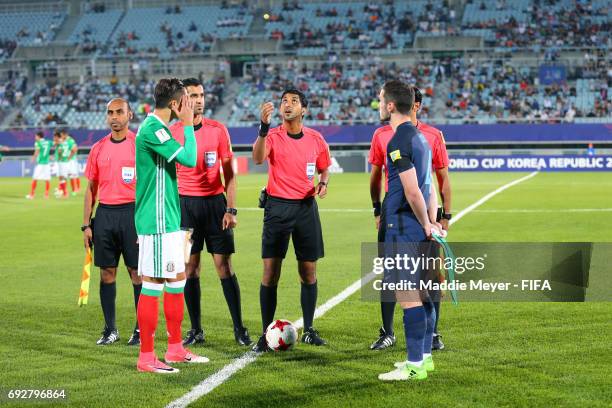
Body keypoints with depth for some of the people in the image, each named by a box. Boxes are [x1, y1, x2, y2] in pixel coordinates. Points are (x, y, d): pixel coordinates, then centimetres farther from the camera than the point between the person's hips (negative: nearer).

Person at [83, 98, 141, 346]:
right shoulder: (98, 149, 10)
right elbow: (91, 188, 13)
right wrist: (86, 225, 7)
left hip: (132, 213, -4)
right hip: (104, 213, 4)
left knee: (137, 271, -1)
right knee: (107, 272, 6)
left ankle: (142, 329, 7)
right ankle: (110, 329, 14)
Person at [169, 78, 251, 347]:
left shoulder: (218, 129, 2)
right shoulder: (171, 132, 2)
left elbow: (229, 173, 3)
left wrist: (231, 209, -5)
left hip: (214, 202, 0)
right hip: (185, 203, 1)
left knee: (224, 265, -1)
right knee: (190, 267, 2)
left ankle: (239, 329, 4)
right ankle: (195, 330, 11)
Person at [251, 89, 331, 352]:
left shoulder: (315, 139, 5)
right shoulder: (273, 136, -4)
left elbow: (324, 168, 21)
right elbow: (258, 158, -25)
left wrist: (323, 183, -1)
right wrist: (264, 126, -37)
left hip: (306, 207, 3)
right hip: (277, 207, -3)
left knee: (308, 271, 6)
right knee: (270, 273, -5)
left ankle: (309, 330, 18)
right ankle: (266, 334, 1)